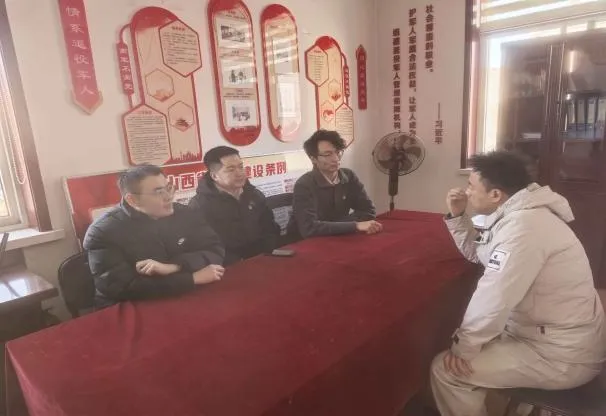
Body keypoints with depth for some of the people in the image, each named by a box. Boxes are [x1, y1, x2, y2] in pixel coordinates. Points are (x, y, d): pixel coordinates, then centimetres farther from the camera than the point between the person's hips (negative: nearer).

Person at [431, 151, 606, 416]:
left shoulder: (523, 224, -28)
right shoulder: (515, 214, 5)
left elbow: (493, 297, -30)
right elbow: (476, 253, 18)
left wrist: (464, 347, -17)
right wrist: (457, 216, 4)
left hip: (561, 354, -10)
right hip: (548, 333, 10)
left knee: (445, 369, -12)